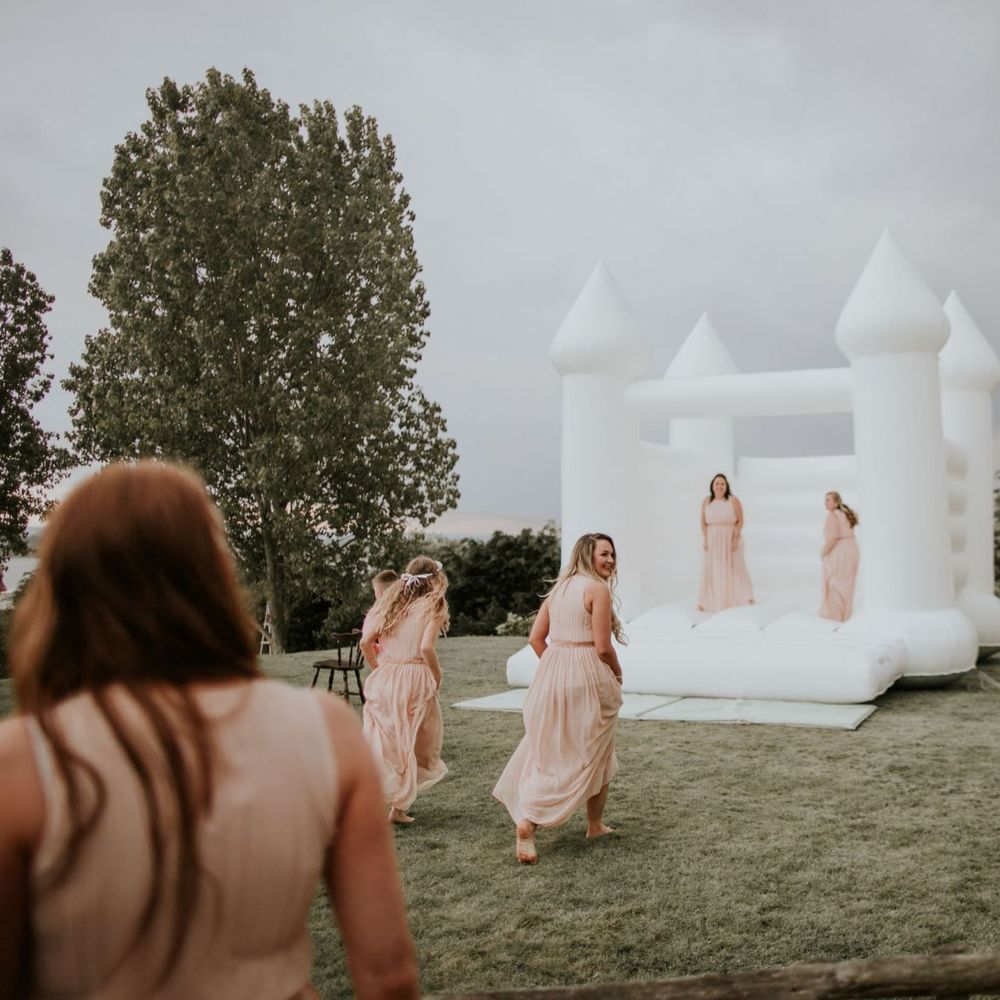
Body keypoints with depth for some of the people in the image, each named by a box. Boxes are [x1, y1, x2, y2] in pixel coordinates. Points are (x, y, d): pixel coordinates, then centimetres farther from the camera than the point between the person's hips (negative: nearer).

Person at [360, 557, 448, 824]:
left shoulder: (390, 602, 10)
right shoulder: (433, 606, -3)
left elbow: (366, 642, 2)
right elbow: (426, 647, -16)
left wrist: (378, 669, 14)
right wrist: (437, 675, -2)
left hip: (384, 679, 4)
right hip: (416, 678, -4)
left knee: (383, 742, 10)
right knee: (413, 743, 10)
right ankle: (398, 807, 12)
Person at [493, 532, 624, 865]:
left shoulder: (558, 588, 12)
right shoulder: (598, 589, -10)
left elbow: (535, 638, 11)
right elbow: (602, 647, -14)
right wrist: (617, 673, 4)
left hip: (551, 673, 7)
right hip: (587, 676, -6)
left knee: (547, 751, 13)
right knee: (593, 755, 11)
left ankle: (527, 820, 1)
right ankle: (595, 825, 24)